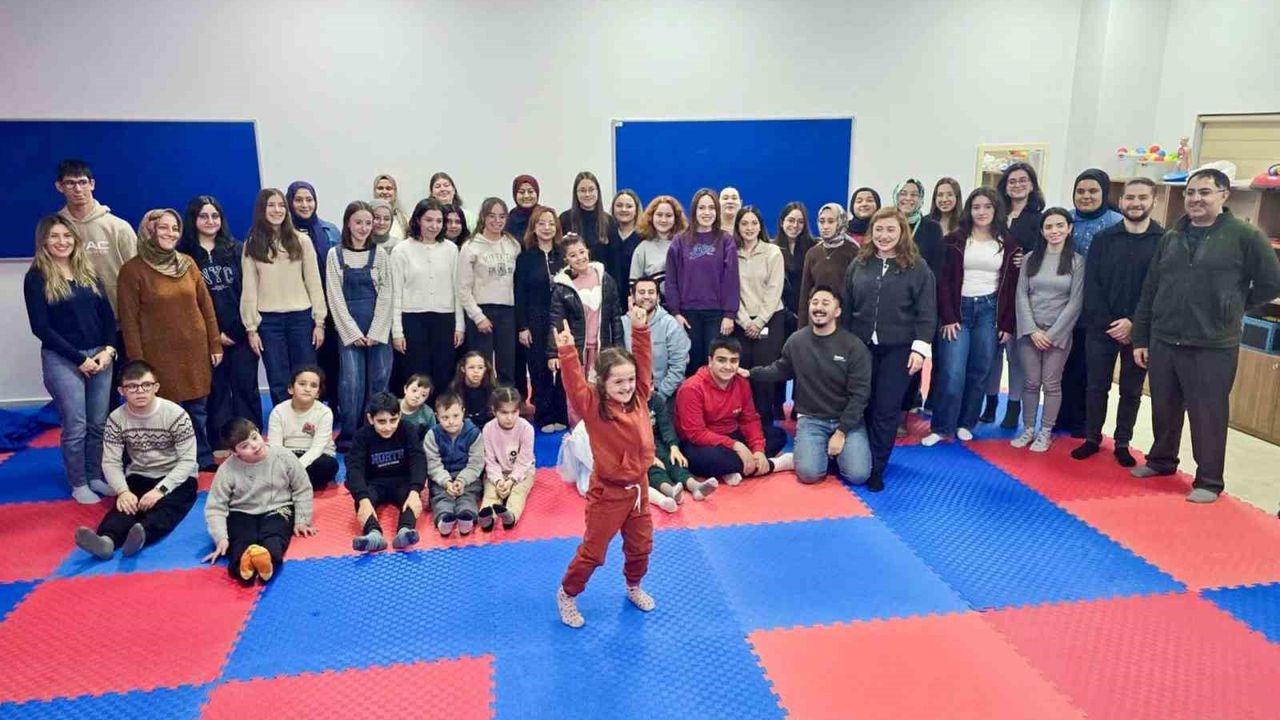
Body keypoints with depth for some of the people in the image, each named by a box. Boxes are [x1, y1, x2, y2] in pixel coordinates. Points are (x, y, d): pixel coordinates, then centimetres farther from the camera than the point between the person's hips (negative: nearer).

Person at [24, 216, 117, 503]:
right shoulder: (37, 277, -4)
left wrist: (108, 350, -6)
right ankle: (78, 484, 15)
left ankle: (96, 477, 22)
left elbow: (108, 315, 9)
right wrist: (79, 358, -13)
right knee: (75, 426, 1)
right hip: (61, 360, -4)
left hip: (100, 355, 4)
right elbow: (40, 327, -9)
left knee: (99, 423, 8)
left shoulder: (88, 272, 11)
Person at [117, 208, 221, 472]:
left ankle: (203, 459, 23)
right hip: (160, 354, -4)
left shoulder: (187, 263, 7)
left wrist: (215, 343, 7)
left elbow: (206, 305, 10)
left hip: (195, 350, 4)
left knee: (198, 409, 10)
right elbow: (129, 321, -6)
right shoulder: (133, 270, -5)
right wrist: (137, 362, -8)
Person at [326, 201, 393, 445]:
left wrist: (375, 332, -8)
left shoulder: (379, 254, 4)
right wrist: (353, 332, -8)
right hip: (349, 329, -1)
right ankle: (349, 435, 5)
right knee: (351, 382, -7)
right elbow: (335, 297, -1)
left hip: (378, 328, 1)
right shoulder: (335, 254, 3)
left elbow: (385, 294, 1)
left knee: (378, 381, 1)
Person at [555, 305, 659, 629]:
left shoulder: (639, 398, -5)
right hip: (608, 492, -5)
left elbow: (643, 362, -7)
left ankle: (633, 587, 48)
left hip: (638, 488, 5)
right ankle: (567, 594, 30)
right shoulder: (592, 406, -18)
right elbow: (574, 384, -34)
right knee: (593, 550, 7)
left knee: (641, 545, 21)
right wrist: (567, 352, -47)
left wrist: (640, 329, -17)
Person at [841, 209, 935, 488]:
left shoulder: (917, 267, -2)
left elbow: (926, 312, -5)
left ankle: (876, 468, 12)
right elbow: (846, 307, 11)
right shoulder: (859, 264, 7)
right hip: (861, 347, 3)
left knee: (886, 410, 2)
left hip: (898, 350, -3)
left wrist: (920, 347, -13)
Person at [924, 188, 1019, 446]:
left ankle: (965, 424, 17)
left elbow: (1011, 286, 7)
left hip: (990, 310, 2)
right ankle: (941, 427, 1)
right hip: (960, 308, -2)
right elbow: (943, 281, -2)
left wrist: (1007, 324, 2)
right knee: (953, 373, -8)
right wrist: (947, 317, -10)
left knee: (979, 372, 5)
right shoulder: (955, 240, 2)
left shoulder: (1007, 243, 7)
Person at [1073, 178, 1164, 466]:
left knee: (1131, 390, 10)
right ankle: (1092, 438, 23)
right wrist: (1108, 323, -11)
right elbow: (1091, 285, -2)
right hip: (1101, 328, 1)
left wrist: (1134, 323, -15)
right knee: (1096, 386, 9)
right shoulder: (1103, 238, 2)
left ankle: (1122, 443, 23)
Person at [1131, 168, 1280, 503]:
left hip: (1213, 347, -4)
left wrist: (1232, 307, 3)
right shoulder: (1171, 238, 8)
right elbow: (1149, 292, 9)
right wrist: (1140, 338, 7)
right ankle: (1161, 459, 36)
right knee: (1164, 409, 16)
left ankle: (1209, 480, 17)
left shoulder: (1245, 236, -6)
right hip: (1163, 342, 4)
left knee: (1208, 416, 3)